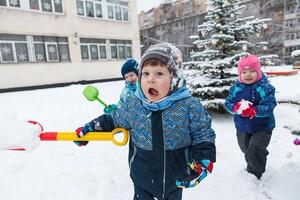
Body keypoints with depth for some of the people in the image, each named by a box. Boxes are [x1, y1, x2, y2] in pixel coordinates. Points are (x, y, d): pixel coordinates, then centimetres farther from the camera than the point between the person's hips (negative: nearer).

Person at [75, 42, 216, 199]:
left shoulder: (190, 106, -22)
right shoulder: (132, 105, -14)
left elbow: (204, 137, -13)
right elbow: (113, 120, 5)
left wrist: (202, 163, -26)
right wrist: (89, 128, 4)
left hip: (176, 180, 0)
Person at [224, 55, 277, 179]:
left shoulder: (265, 88, -15)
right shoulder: (236, 88, -6)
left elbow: (269, 106, -22)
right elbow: (228, 103, -8)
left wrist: (253, 110, -36)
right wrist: (237, 107, -29)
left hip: (262, 128, -4)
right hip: (242, 128, 5)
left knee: (253, 152, -10)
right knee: (246, 150, 23)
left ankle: (255, 174, 19)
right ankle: (251, 168, 54)